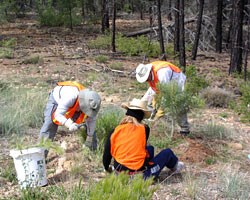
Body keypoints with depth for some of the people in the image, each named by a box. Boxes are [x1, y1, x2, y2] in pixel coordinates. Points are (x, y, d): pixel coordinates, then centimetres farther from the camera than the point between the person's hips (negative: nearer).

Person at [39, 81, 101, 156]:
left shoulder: (91, 103, -31)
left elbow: (92, 121, -14)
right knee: (49, 126, -15)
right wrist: (69, 124, -62)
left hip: (75, 103, 4)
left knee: (91, 125, 1)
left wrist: (90, 137, -8)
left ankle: (94, 151, 18)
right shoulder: (70, 97, -48)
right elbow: (58, 114, -45)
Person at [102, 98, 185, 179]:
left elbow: (106, 154, 1)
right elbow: (142, 147, 4)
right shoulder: (144, 129, -8)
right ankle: (174, 166, 48)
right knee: (167, 152, 19)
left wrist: (107, 168, 21)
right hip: (141, 175, -4)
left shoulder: (115, 130, -4)